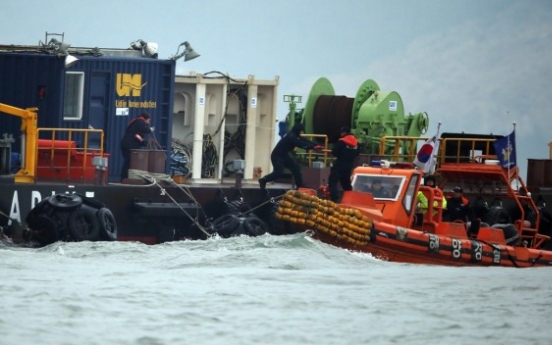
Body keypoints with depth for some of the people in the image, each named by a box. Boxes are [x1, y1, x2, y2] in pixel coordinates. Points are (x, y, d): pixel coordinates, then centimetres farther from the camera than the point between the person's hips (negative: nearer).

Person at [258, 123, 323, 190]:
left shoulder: (294, 136, 5)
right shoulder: (291, 137, -24)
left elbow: (305, 141, 1)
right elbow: (301, 145, -29)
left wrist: (317, 145, -11)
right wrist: (313, 147, -30)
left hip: (284, 155, 10)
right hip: (277, 156, -10)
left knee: (295, 168, 2)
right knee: (279, 172, -16)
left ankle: (300, 186, 5)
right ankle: (263, 181, 3)